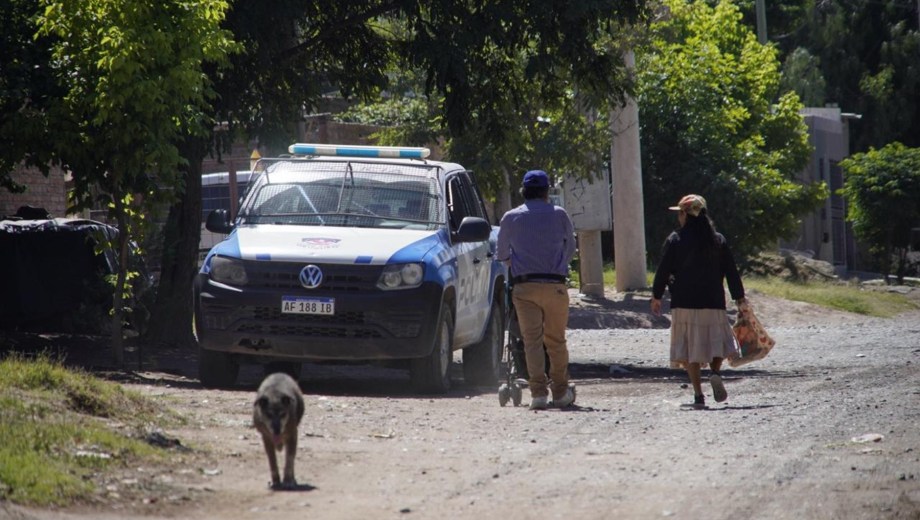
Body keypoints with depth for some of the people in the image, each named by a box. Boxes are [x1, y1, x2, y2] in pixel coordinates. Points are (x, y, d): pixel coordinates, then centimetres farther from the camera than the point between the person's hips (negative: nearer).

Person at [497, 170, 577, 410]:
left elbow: (502, 255, 17)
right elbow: (570, 248, 16)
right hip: (555, 285, 0)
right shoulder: (559, 215, 5)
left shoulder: (511, 218, 6)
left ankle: (538, 392, -11)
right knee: (556, 341, 9)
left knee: (532, 341, -2)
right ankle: (560, 392, 15)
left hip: (524, 287, 0)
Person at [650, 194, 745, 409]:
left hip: (684, 303, -2)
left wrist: (656, 297, 10)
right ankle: (715, 372, -17)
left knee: (690, 348, 1)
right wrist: (739, 297, 14)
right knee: (717, 342, 13)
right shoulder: (718, 240, 6)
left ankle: (698, 395, -6)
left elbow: (664, 270, -1)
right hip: (713, 303, 2)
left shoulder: (675, 240, -3)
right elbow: (731, 271, 7)